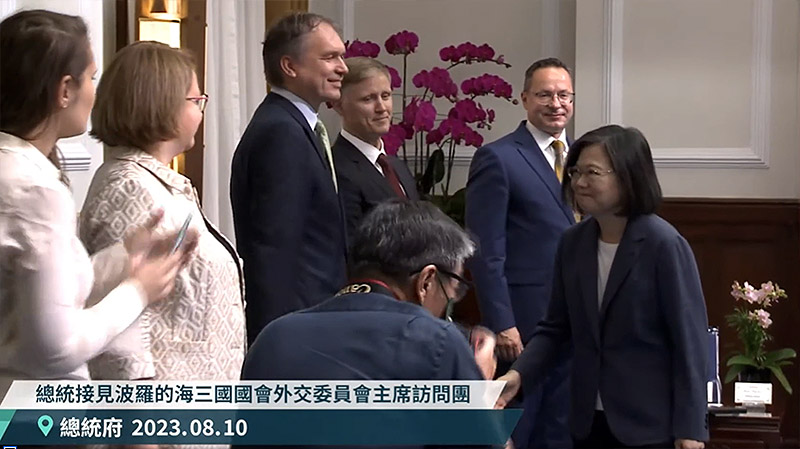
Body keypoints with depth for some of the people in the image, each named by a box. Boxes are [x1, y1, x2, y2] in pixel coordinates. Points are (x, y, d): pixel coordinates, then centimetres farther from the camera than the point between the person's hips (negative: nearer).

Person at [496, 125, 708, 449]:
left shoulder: (663, 245, -13)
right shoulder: (573, 243, 4)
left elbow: (688, 338, -13)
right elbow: (556, 327, 10)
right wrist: (519, 374, -8)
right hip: (589, 420, 6)